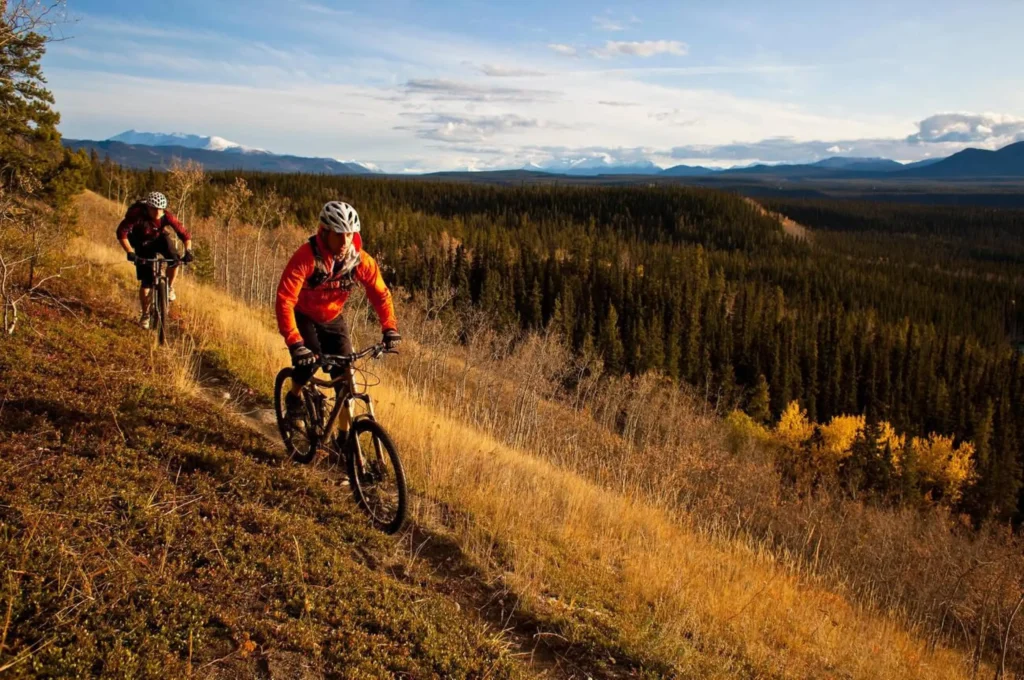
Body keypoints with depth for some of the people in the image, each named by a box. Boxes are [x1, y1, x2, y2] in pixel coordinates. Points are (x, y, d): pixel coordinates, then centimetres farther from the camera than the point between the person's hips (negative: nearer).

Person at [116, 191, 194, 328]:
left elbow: (184, 233, -25)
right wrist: (130, 252, -46)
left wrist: (188, 251, -39)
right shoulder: (137, 214, -33)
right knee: (146, 281, -5)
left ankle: (170, 287, -3)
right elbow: (121, 232, -37)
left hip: (160, 238, 1)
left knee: (174, 258, -31)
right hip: (143, 244, -1)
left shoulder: (167, 216, -28)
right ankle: (145, 314, 13)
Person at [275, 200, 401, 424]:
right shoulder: (306, 257, -31)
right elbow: (284, 300, -36)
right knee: (308, 359, -27)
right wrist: (294, 343, -44)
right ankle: (293, 397, 6)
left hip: (332, 320, 3)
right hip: (303, 317, -3)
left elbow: (380, 294, -11)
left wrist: (389, 328, -25)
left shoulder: (360, 260, -21)